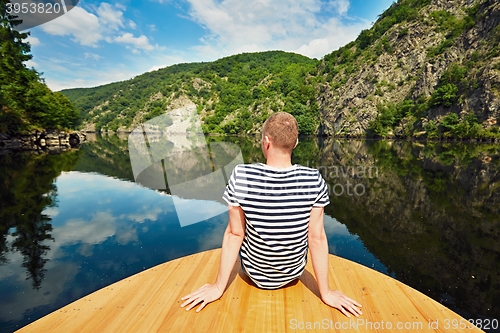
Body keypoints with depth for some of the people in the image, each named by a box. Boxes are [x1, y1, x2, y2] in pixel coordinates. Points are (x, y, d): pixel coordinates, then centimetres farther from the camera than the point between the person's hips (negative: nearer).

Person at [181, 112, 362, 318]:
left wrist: (219, 287, -4)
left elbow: (234, 234, -18)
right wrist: (325, 293, -2)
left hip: (254, 273, 0)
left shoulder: (241, 177, -25)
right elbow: (317, 238, -16)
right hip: (294, 273, 1)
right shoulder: (314, 181, -22)